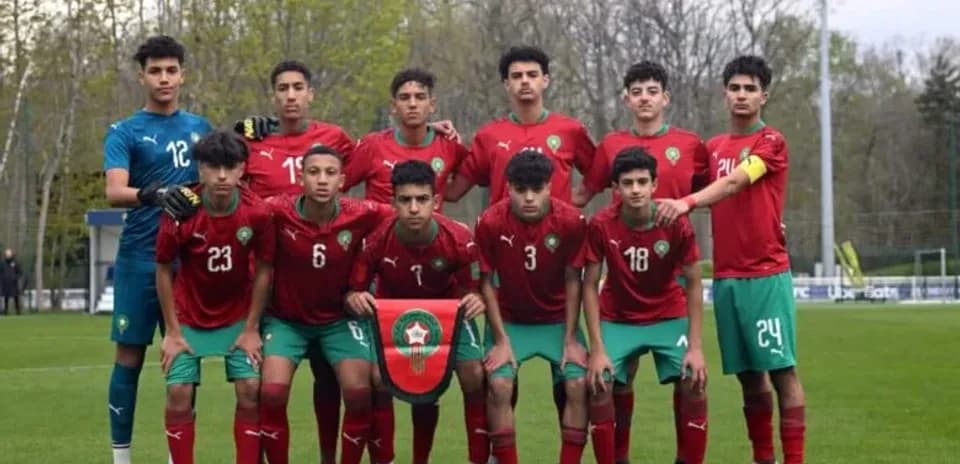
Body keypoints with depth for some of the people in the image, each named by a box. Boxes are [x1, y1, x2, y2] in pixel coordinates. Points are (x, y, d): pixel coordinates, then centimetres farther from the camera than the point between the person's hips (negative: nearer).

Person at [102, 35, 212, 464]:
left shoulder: (199, 127, 11)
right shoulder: (124, 132, -2)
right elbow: (114, 193, -16)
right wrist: (154, 194, -36)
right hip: (140, 259, -3)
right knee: (130, 356, 0)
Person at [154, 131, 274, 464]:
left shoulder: (257, 213, -18)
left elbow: (263, 271, -5)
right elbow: (164, 270, -8)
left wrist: (251, 329, -6)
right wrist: (172, 331, -8)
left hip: (238, 315, 1)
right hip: (189, 318, 0)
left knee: (250, 389, -9)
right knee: (179, 392, -8)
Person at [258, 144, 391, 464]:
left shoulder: (362, 215, -17)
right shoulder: (277, 212, -21)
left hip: (339, 318, 1)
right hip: (286, 318, -1)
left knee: (360, 392, -13)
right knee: (273, 391, -18)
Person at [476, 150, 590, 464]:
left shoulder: (572, 221, -19)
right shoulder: (490, 223, -20)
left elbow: (573, 282, -9)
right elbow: (486, 283, -10)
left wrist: (571, 339, -10)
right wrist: (501, 340, -12)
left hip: (558, 320, 1)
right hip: (510, 321, -1)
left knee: (579, 384, -14)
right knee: (499, 384, -19)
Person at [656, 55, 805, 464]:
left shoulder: (771, 142, -4)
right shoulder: (713, 148, 14)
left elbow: (734, 183, -20)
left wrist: (687, 202, -35)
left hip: (767, 273, -5)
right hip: (725, 276, 5)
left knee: (781, 368, -7)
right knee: (748, 374, 9)